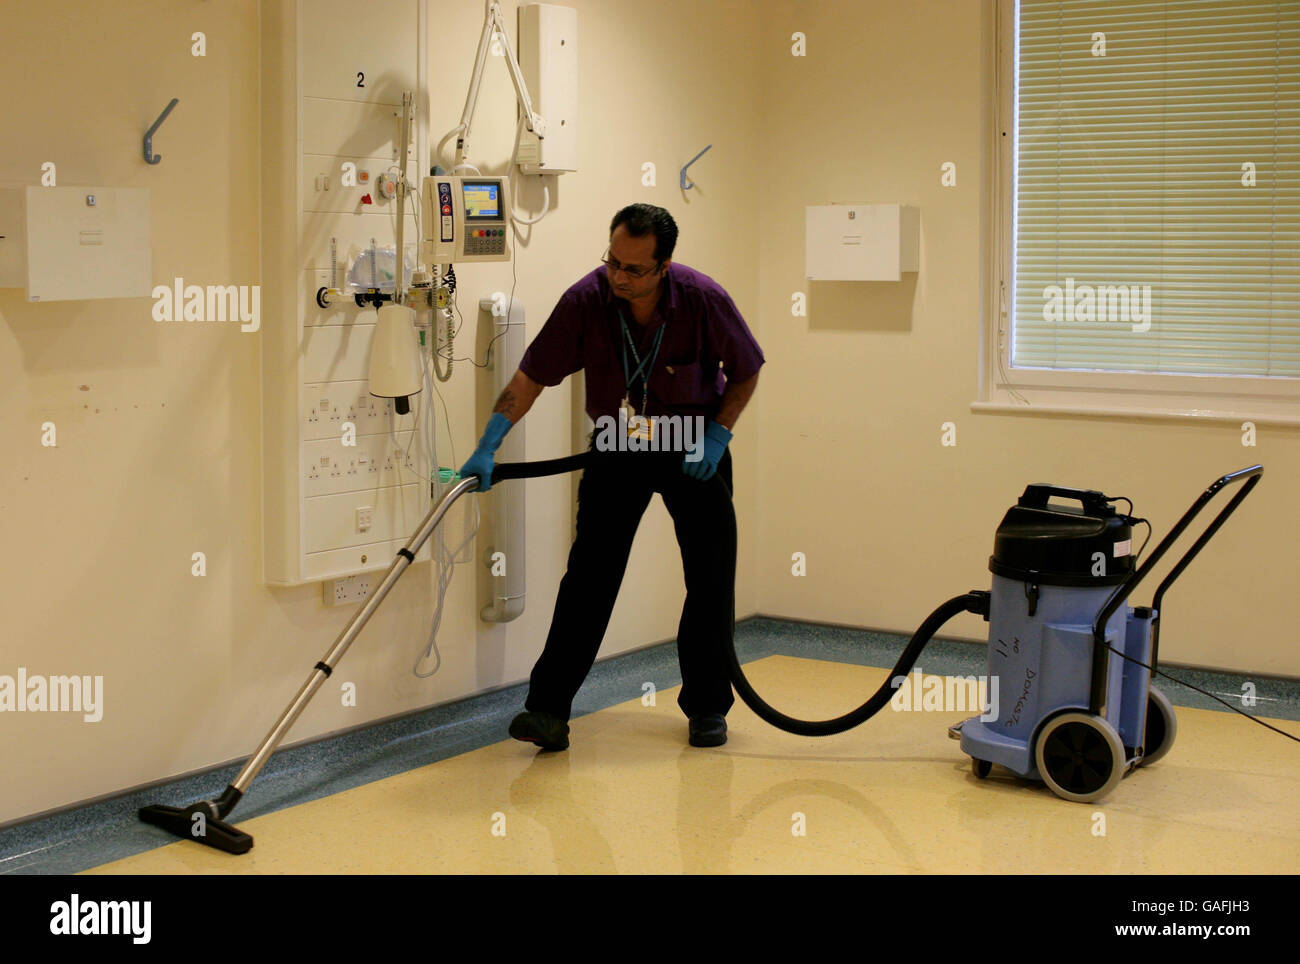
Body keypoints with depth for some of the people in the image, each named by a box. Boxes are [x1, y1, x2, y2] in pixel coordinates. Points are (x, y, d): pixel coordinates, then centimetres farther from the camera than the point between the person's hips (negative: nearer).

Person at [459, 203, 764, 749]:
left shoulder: (704, 300, -23)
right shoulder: (585, 300, -22)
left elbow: (745, 372, -6)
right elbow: (530, 377, -15)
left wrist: (717, 436, -16)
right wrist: (487, 448, -22)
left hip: (695, 450, 0)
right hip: (617, 447, 0)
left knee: (712, 580, 0)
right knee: (588, 575, -8)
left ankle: (706, 706, 16)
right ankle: (548, 709, -6)